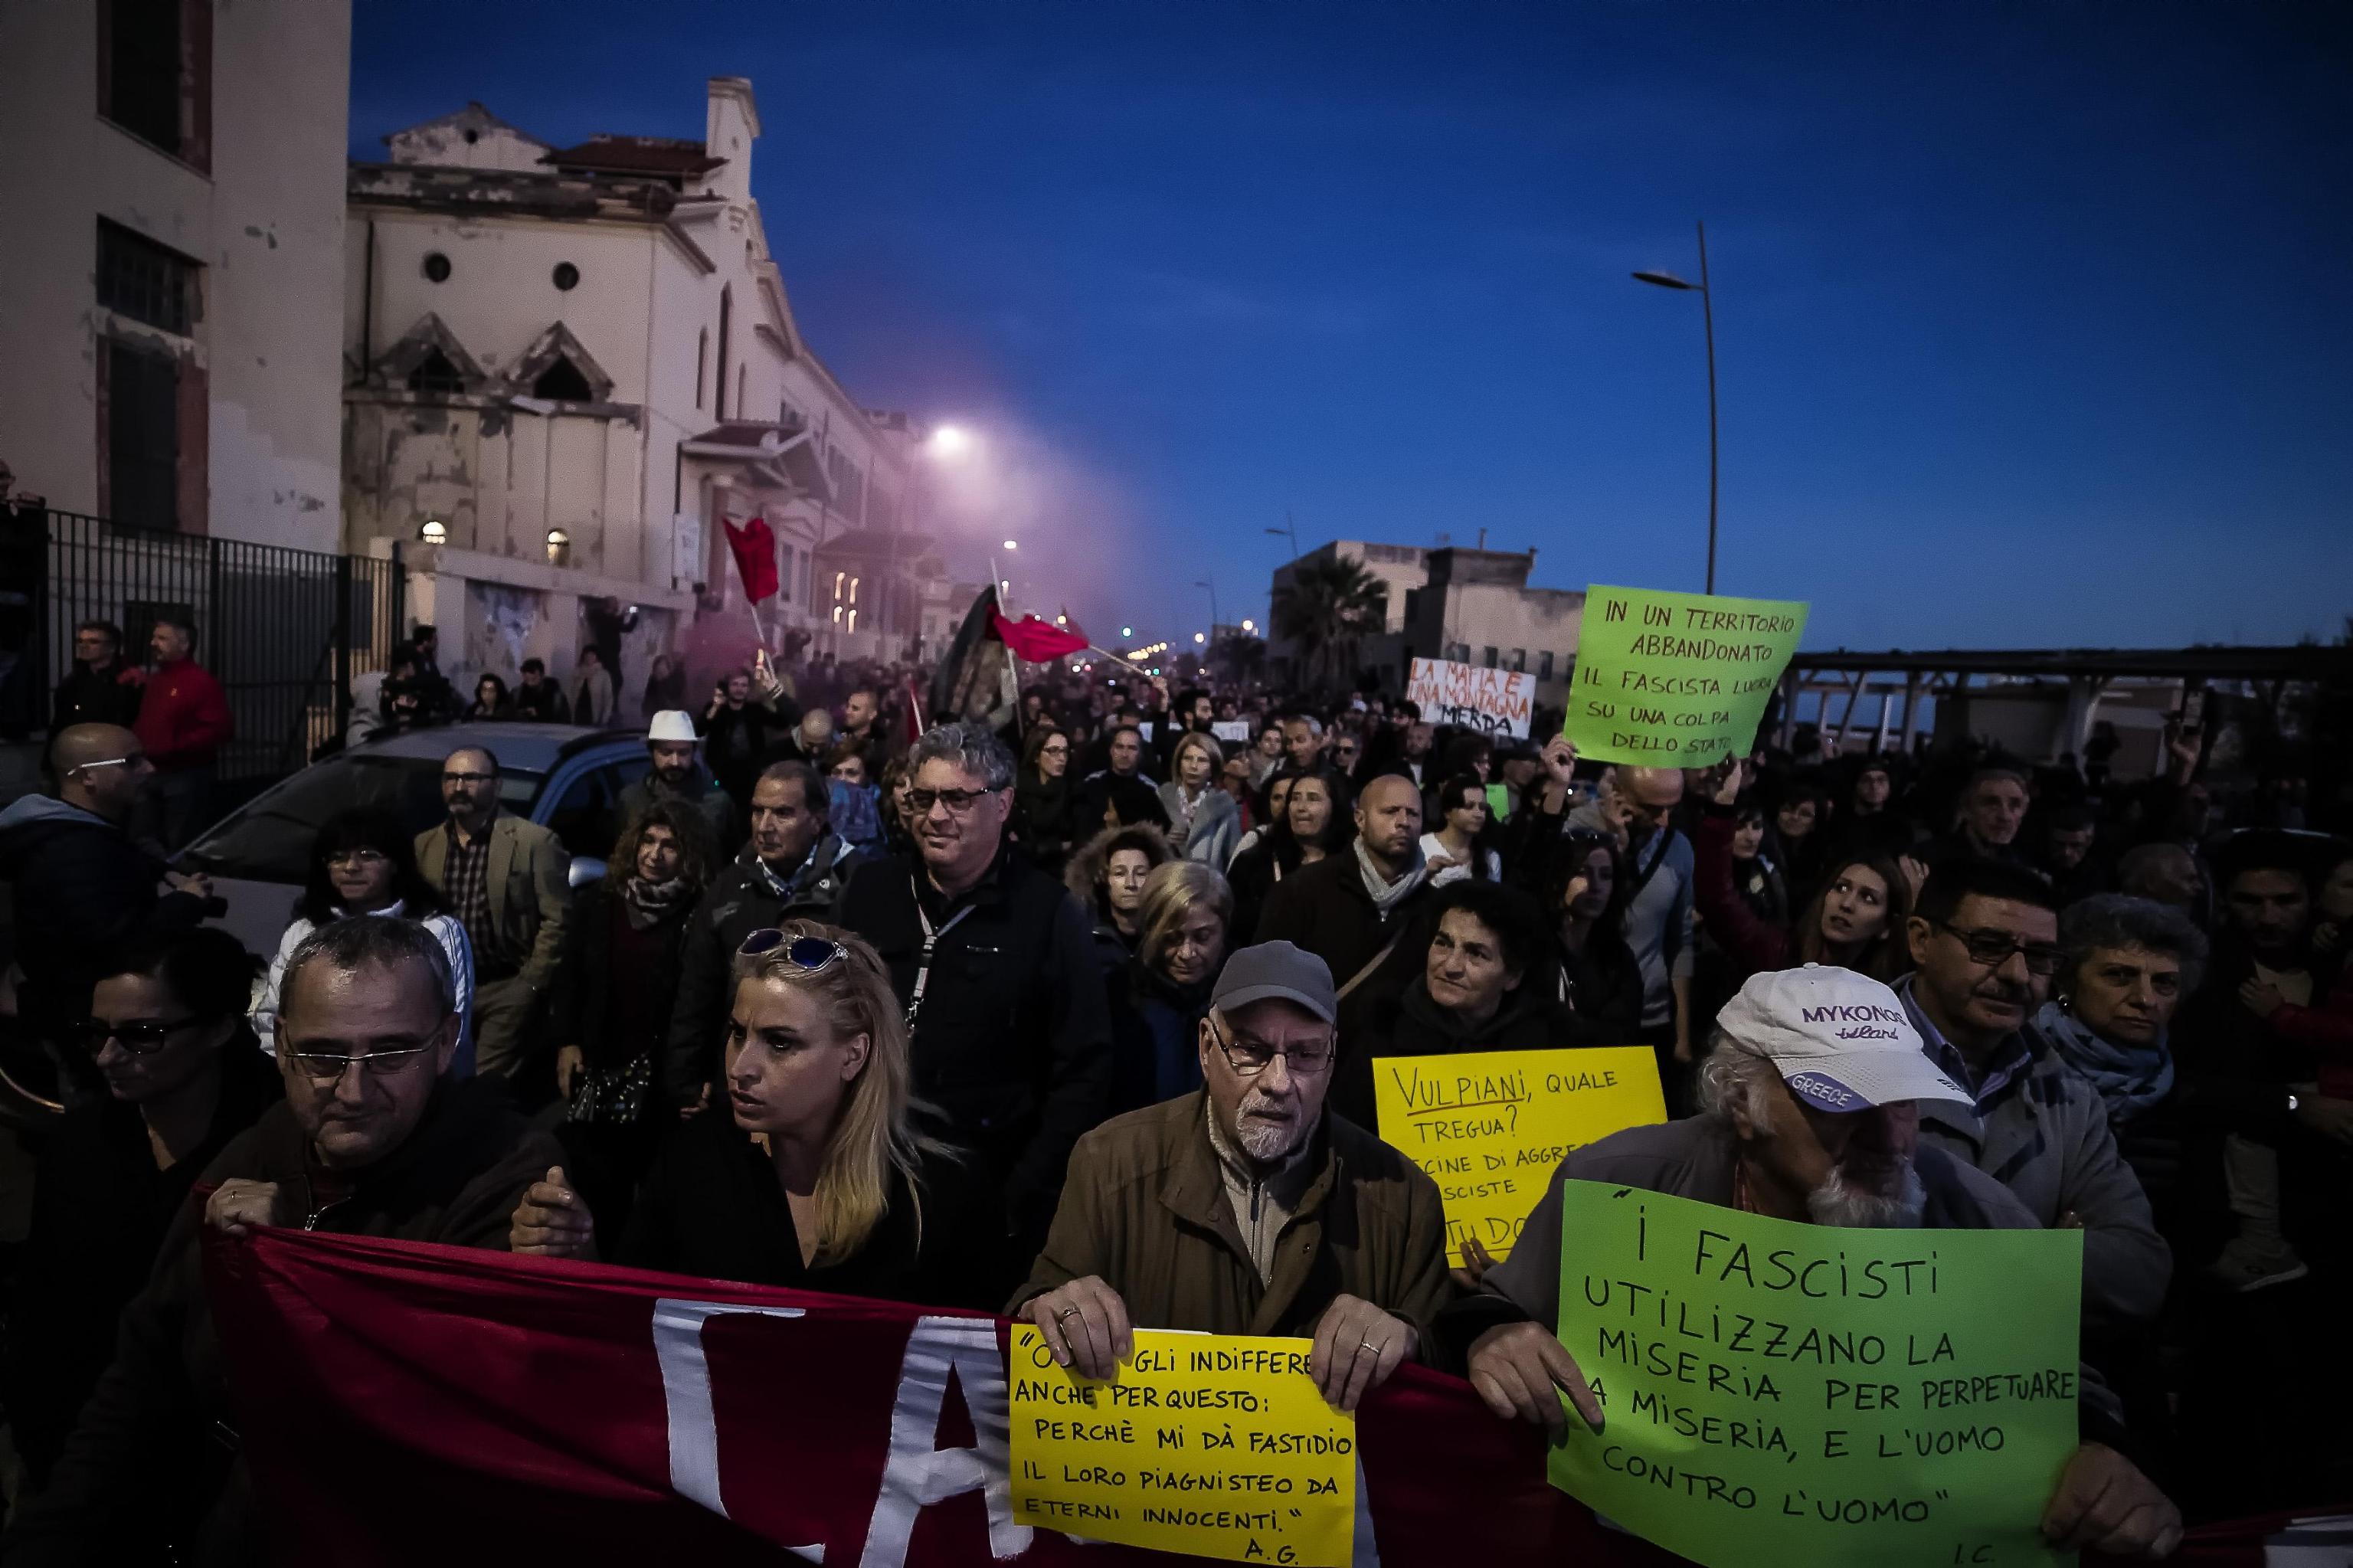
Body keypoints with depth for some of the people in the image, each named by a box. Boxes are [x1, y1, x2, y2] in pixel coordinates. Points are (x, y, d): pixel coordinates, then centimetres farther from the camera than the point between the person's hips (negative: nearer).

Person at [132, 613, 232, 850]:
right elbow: (145, 724, 27)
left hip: (186, 776, -9)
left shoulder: (202, 682, -11)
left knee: (181, 845, -3)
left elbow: (221, 730, -21)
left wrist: (175, 747, -21)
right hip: (153, 774, 9)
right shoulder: (155, 680, 15)